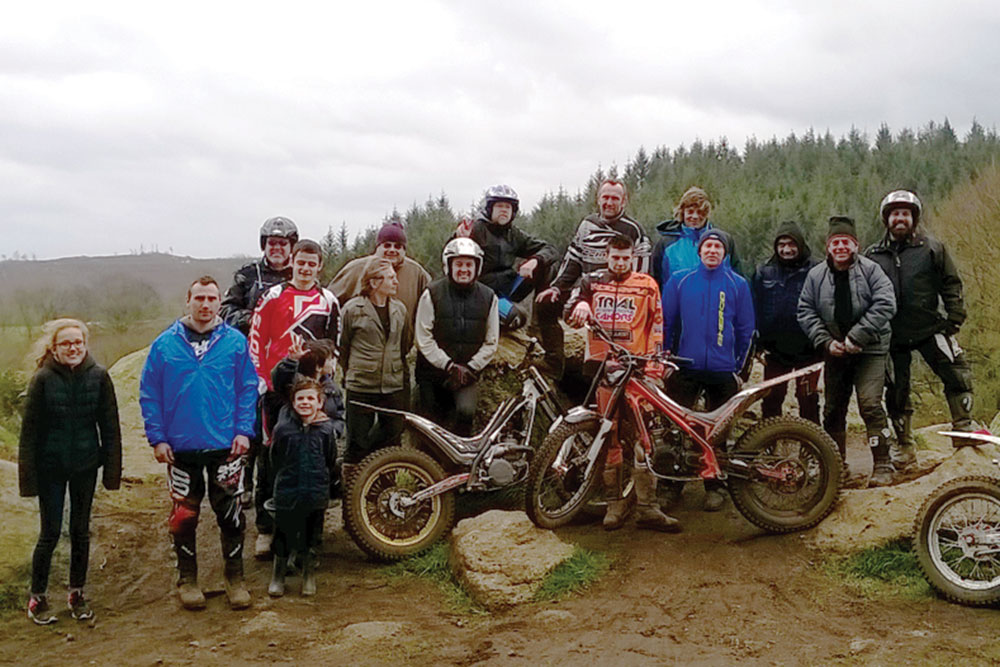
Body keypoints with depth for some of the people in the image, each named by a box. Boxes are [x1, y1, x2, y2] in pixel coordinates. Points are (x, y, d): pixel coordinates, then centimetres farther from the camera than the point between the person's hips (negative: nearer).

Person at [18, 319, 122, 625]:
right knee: (50, 532, 2)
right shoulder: (43, 379, -9)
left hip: (86, 465, 2)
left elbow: (110, 425, 0)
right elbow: (29, 430, -6)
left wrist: (112, 468, -2)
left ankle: (77, 593, 28)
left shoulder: (98, 376, -5)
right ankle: (37, 597, 20)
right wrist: (28, 476, -7)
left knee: (81, 530, 12)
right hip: (50, 467, -2)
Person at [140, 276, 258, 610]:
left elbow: (248, 388, 3)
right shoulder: (165, 344, 2)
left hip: (226, 445, 0)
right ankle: (187, 579, 25)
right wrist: (157, 438, -4)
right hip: (181, 447, 0)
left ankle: (235, 577, 22)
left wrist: (244, 431, -6)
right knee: (184, 515, 8)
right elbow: (149, 394, 3)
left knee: (230, 514, 6)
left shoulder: (235, 342, 2)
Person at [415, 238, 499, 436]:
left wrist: (470, 368, -8)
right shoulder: (432, 294, -3)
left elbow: (491, 343, 4)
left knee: (466, 412, -21)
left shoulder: (488, 297, 4)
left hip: (469, 374, 1)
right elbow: (424, 339, -7)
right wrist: (449, 366, -14)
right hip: (432, 373, -1)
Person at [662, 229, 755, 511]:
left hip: (723, 371, 0)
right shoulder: (679, 280, 7)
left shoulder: (738, 284, 6)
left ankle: (715, 487, 18)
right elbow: (665, 321, 11)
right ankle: (670, 483, 10)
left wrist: (738, 366, 9)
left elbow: (745, 329, 10)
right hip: (685, 368, 0)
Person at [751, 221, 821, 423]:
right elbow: (754, 309, 8)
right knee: (770, 400, 6)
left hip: (807, 351, -2)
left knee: (808, 399, 4)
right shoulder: (763, 273, 7)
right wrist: (757, 344, 2)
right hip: (774, 350, 2)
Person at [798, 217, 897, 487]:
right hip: (834, 352, 4)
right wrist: (826, 341, -7)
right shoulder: (816, 275, 5)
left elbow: (885, 306, -12)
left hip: (869, 350, -4)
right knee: (833, 409, 9)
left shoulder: (871, 270, -4)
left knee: (870, 403, -15)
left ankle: (883, 466, -8)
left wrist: (856, 337, -17)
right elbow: (806, 312, 5)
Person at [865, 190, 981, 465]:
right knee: (896, 391, 5)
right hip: (891, 335, 1)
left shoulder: (932, 248, 5)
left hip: (930, 327, -1)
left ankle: (963, 427, 1)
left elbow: (951, 284, 6)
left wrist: (954, 317, -4)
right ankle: (905, 446, 17)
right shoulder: (872, 255, 9)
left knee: (958, 373, -14)